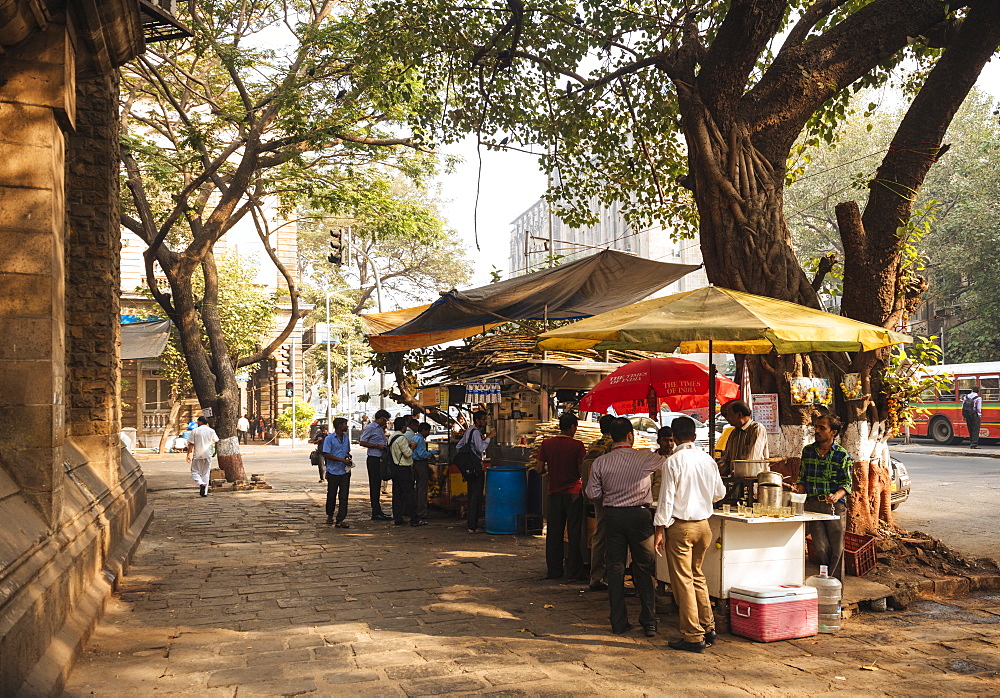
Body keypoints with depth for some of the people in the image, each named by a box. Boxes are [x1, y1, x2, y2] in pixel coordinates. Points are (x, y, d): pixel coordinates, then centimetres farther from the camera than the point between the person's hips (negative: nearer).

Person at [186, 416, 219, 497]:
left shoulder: (195, 431, -5)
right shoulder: (211, 431, 2)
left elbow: (191, 444, -6)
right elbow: (216, 442, 9)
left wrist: (189, 454, -1)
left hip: (197, 455, -2)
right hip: (208, 455, 2)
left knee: (194, 471, 10)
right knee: (206, 473, 9)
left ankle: (201, 483, -16)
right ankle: (205, 492, 7)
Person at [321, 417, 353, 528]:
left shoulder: (346, 438, 13)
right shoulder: (329, 438, -6)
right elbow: (326, 455, -12)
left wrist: (349, 458, 2)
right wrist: (342, 460, -16)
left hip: (345, 471, 4)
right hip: (333, 471, -4)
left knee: (344, 496, -4)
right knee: (331, 495, 9)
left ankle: (340, 520, -5)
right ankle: (330, 515, 30)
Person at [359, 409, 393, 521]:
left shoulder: (380, 428, 18)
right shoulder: (370, 428, -9)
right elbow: (362, 442, -15)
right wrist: (377, 446, -16)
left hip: (380, 459, 9)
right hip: (373, 459, -9)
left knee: (378, 486, 13)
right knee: (374, 486, -7)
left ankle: (378, 510, 18)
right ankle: (376, 513, -7)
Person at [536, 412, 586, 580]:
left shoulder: (547, 444, -2)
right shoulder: (577, 445, -11)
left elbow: (539, 469, 0)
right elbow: (582, 471, -11)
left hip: (554, 493, 3)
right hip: (573, 493, -3)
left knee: (553, 534, 11)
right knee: (574, 534, 6)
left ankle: (553, 570, 17)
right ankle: (573, 571, 9)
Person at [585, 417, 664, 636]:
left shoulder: (600, 462, -4)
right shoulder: (644, 458, -9)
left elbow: (592, 493, 0)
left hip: (612, 516, 2)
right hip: (639, 514, -2)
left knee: (615, 569, 9)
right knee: (644, 569, 8)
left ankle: (619, 623, 13)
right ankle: (649, 622, 9)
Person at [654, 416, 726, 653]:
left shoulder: (673, 461, -13)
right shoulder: (708, 460, 3)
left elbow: (666, 498, -14)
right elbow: (720, 493, 14)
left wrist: (660, 530, -9)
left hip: (680, 526, -6)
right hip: (704, 525, 6)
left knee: (683, 581, 2)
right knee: (697, 576, 20)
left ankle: (693, 637, 6)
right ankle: (708, 628, 22)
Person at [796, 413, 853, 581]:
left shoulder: (842, 455, -2)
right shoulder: (807, 451, 10)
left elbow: (847, 484, -4)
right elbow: (802, 480, 14)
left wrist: (836, 496, -23)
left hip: (835, 506, -3)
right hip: (813, 505, 3)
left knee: (836, 549, 0)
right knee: (821, 548, -1)